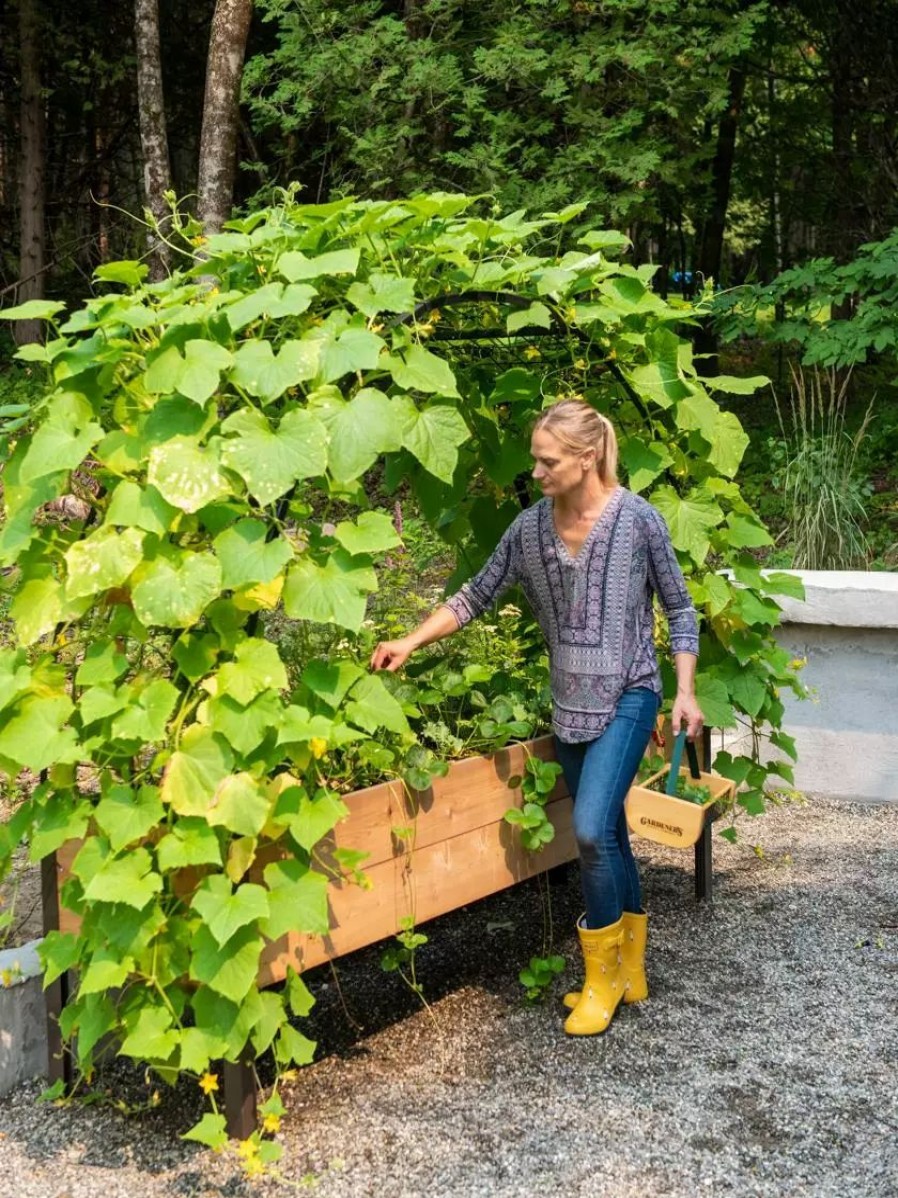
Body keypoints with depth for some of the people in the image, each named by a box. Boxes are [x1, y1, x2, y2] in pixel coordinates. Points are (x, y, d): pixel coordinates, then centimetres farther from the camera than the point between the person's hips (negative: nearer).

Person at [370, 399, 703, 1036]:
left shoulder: (638, 519, -10)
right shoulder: (530, 527, 1)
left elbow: (680, 609, -3)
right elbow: (477, 596, 7)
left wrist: (686, 691, -8)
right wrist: (411, 641, -2)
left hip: (628, 696, -5)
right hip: (572, 701, 5)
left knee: (592, 830, -16)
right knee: (608, 837, 12)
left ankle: (604, 974, 3)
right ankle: (629, 971, 26)